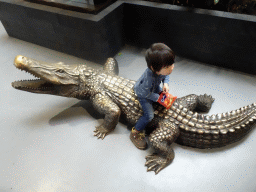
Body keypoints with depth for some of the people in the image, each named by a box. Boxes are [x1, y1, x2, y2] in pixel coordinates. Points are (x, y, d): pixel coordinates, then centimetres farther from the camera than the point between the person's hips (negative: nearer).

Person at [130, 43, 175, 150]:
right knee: (149, 115, -12)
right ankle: (135, 133, 7)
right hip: (143, 94, -7)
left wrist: (166, 83, -18)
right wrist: (158, 98, -23)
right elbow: (146, 93, -30)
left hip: (154, 88, 7)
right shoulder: (149, 79, -46)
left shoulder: (162, 69, -26)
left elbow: (166, 76, -1)